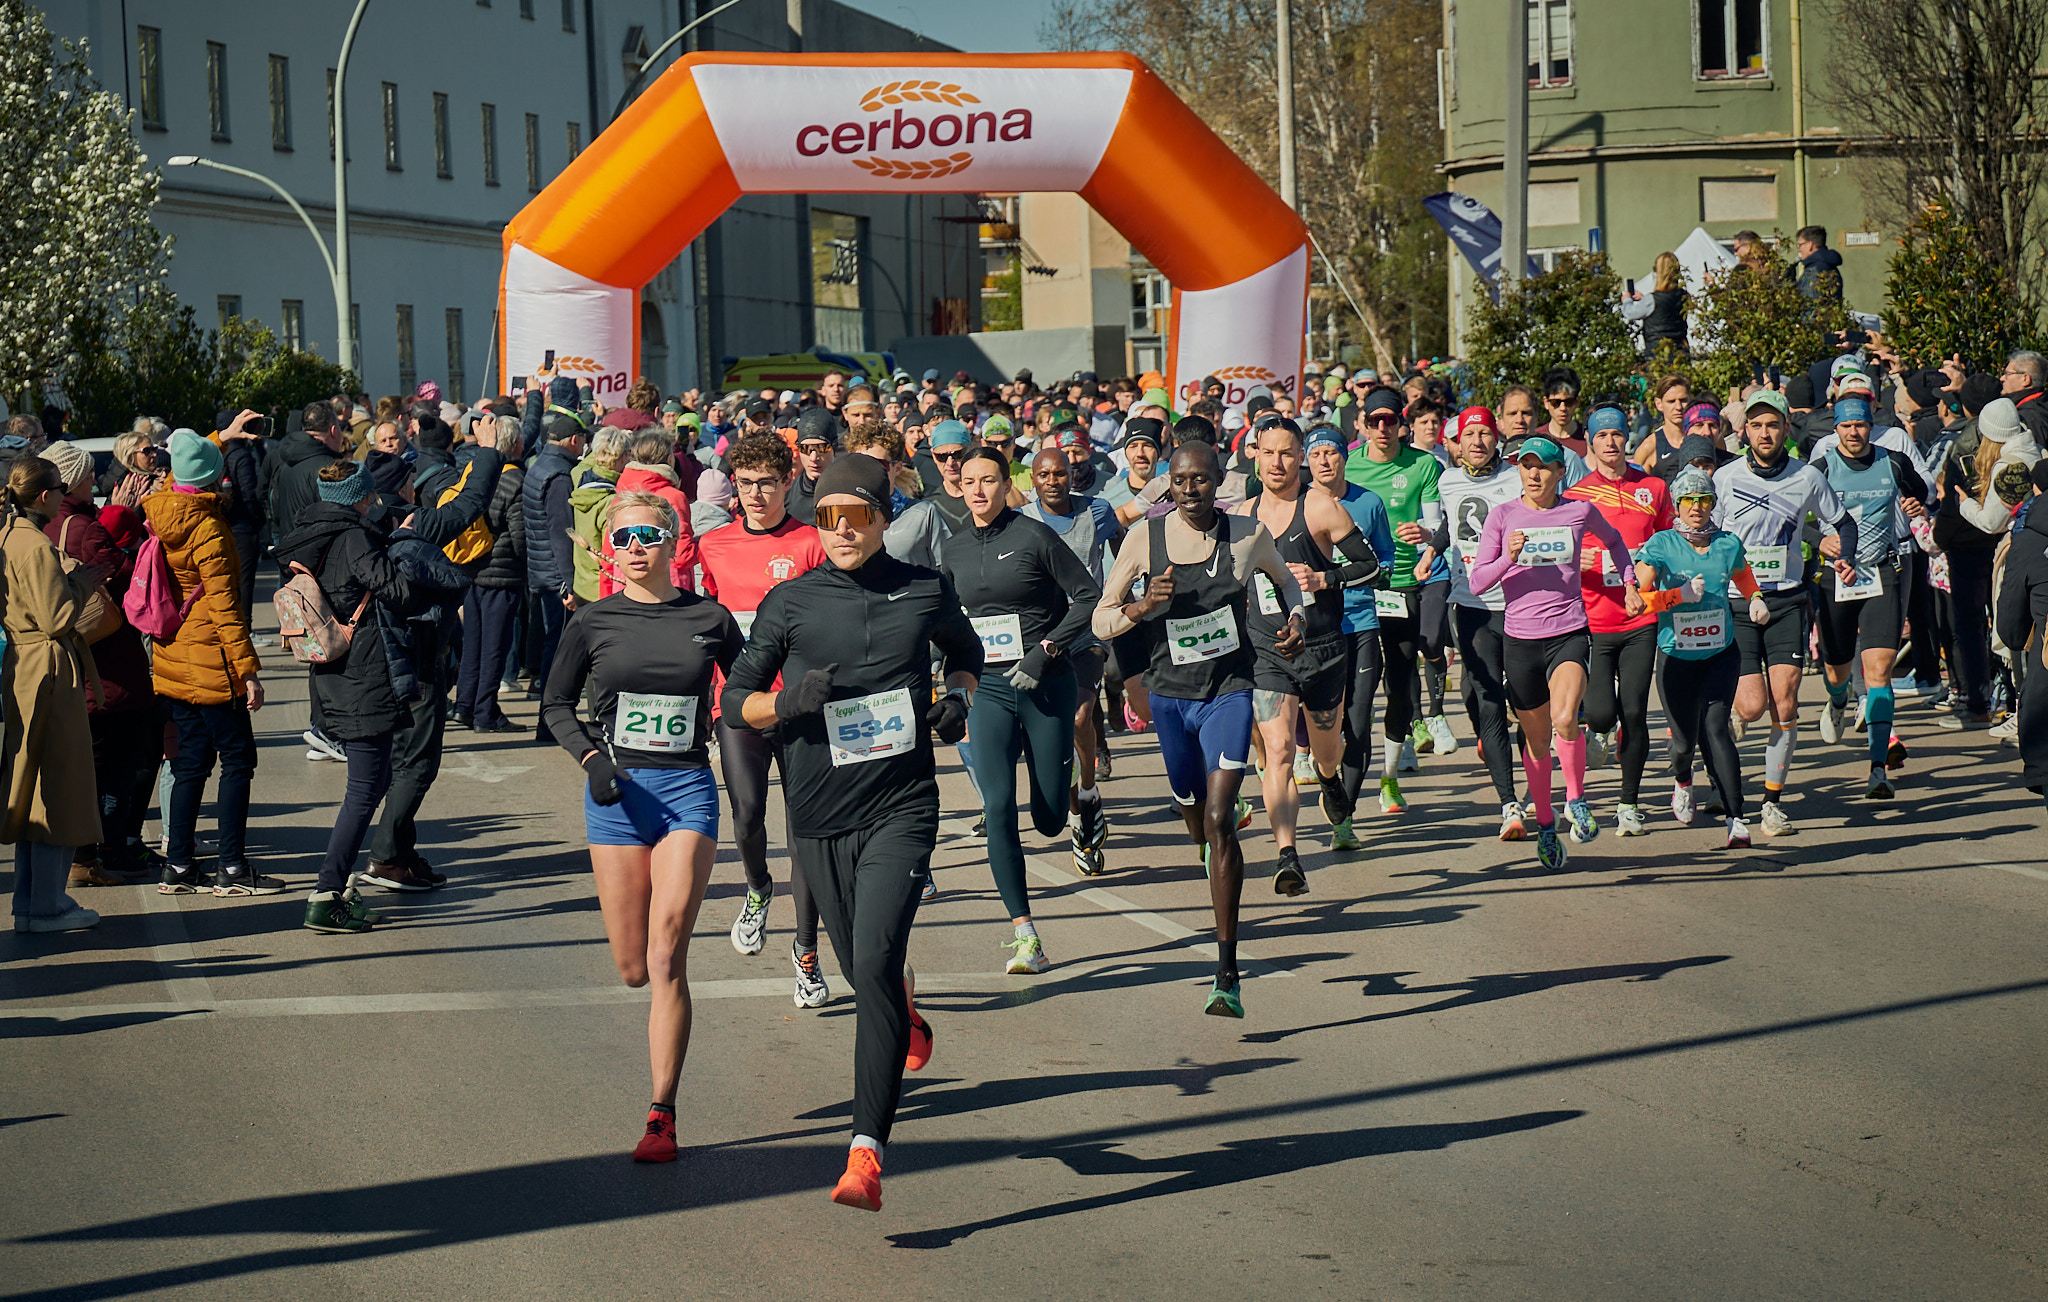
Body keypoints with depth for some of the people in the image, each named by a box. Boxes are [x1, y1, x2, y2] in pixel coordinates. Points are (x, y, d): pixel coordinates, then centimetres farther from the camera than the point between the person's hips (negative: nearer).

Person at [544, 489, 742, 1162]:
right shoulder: (593, 623, 2)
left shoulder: (709, 619, 1)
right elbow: (556, 705, 11)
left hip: (688, 786, -1)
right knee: (634, 968, 3)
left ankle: (662, 1115, -9)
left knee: (666, 959, -12)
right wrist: (591, 756, -4)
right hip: (616, 791, 2)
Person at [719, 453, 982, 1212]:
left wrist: (957, 697, 3)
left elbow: (965, 652, 25)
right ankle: (906, 1006, 54)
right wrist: (789, 701, -16)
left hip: (901, 807, -2)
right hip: (818, 815, 2)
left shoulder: (925, 593, 4)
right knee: (865, 973, 13)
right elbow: (736, 700, 5)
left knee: (874, 964, -18)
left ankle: (866, 1154, -22)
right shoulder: (791, 602, 2)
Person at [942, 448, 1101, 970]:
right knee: (998, 809, -13)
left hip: (1044, 685, -3)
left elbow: (1090, 597, -7)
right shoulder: (956, 550, 7)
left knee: (1049, 819, 4)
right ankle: (1024, 934, -11)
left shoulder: (1033, 536, -7)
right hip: (988, 687, 3)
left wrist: (1046, 651, -15)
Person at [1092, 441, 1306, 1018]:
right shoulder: (1144, 540, -5)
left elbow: (1284, 578, 18)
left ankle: (1227, 974, -17)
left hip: (1228, 692, -3)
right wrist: (1139, 607, -21)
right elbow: (1100, 621, -1)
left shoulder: (1248, 535, -4)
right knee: (1195, 819, 18)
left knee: (1219, 819, -16)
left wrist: (1295, 616, -1)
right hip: (1170, 694, 3)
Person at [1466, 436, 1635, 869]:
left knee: (1565, 719, -27)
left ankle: (1576, 798, -5)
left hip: (1569, 634, -1)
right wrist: (1508, 557, -19)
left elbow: (1614, 541, 25)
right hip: (1521, 639, 1)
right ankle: (1545, 823, 29)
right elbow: (1477, 581, -2)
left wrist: (1629, 585, 16)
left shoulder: (1580, 511, 3)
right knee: (1536, 740, 10)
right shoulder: (1502, 516, 1)